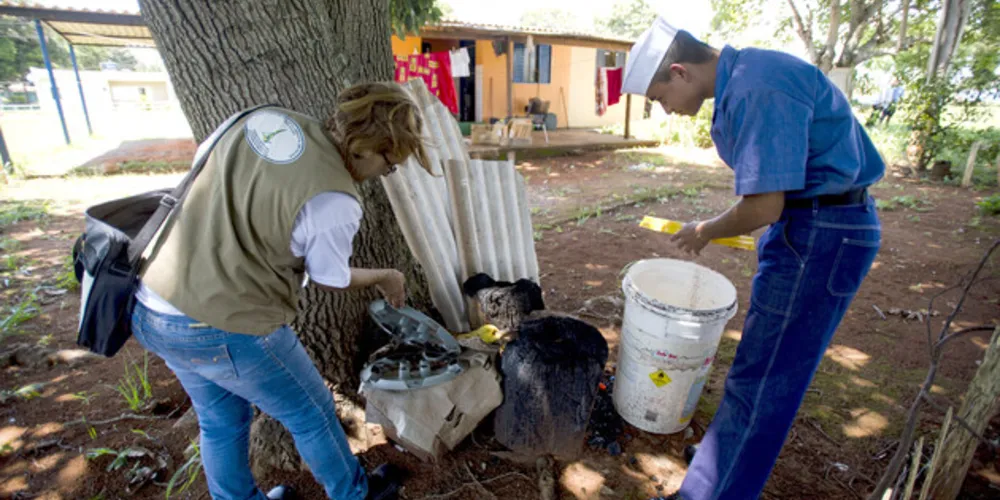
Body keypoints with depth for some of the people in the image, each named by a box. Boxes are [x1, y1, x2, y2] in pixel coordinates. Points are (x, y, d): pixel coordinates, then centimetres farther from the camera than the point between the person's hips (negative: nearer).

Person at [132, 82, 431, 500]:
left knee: (221, 422, 27)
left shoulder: (264, 117, -1)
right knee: (311, 415, 17)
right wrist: (385, 277, 12)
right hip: (223, 330, -7)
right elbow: (331, 280, -5)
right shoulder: (335, 202, -23)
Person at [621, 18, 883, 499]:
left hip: (823, 235, -10)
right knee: (771, 368, 19)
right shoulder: (741, 78, 10)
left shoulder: (758, 90, -23)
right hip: (805, 222, 10)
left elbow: (763, 207, -24)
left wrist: (704, 232, -7)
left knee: (762, 381, -2)